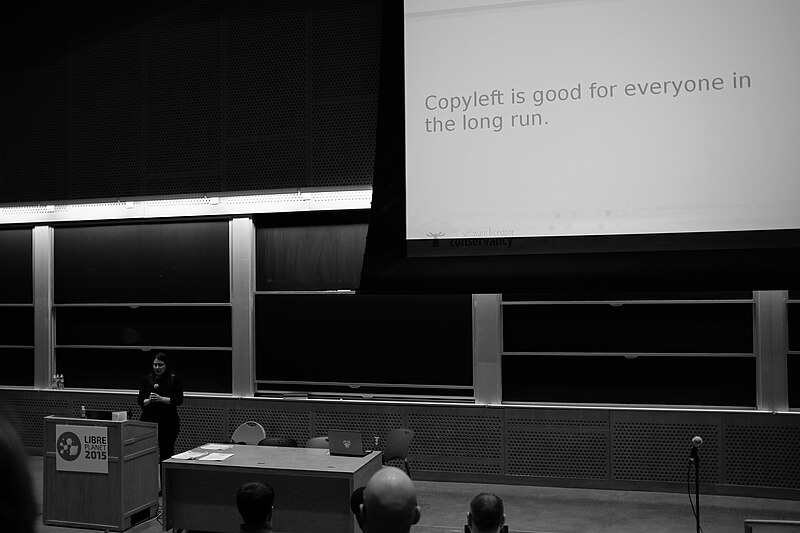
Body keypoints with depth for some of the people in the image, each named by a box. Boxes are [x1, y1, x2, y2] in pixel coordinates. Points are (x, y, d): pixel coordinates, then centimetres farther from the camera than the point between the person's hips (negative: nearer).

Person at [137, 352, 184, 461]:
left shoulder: (174, 380, 1)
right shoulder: (147, 379, 9)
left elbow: (179, 400, -6)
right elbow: (140, 400, 7)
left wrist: (161, 399, -18)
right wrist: (149, 400, -14)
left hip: (168, 422, -2)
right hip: (149, 420, 2)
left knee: (167, 452, -3)